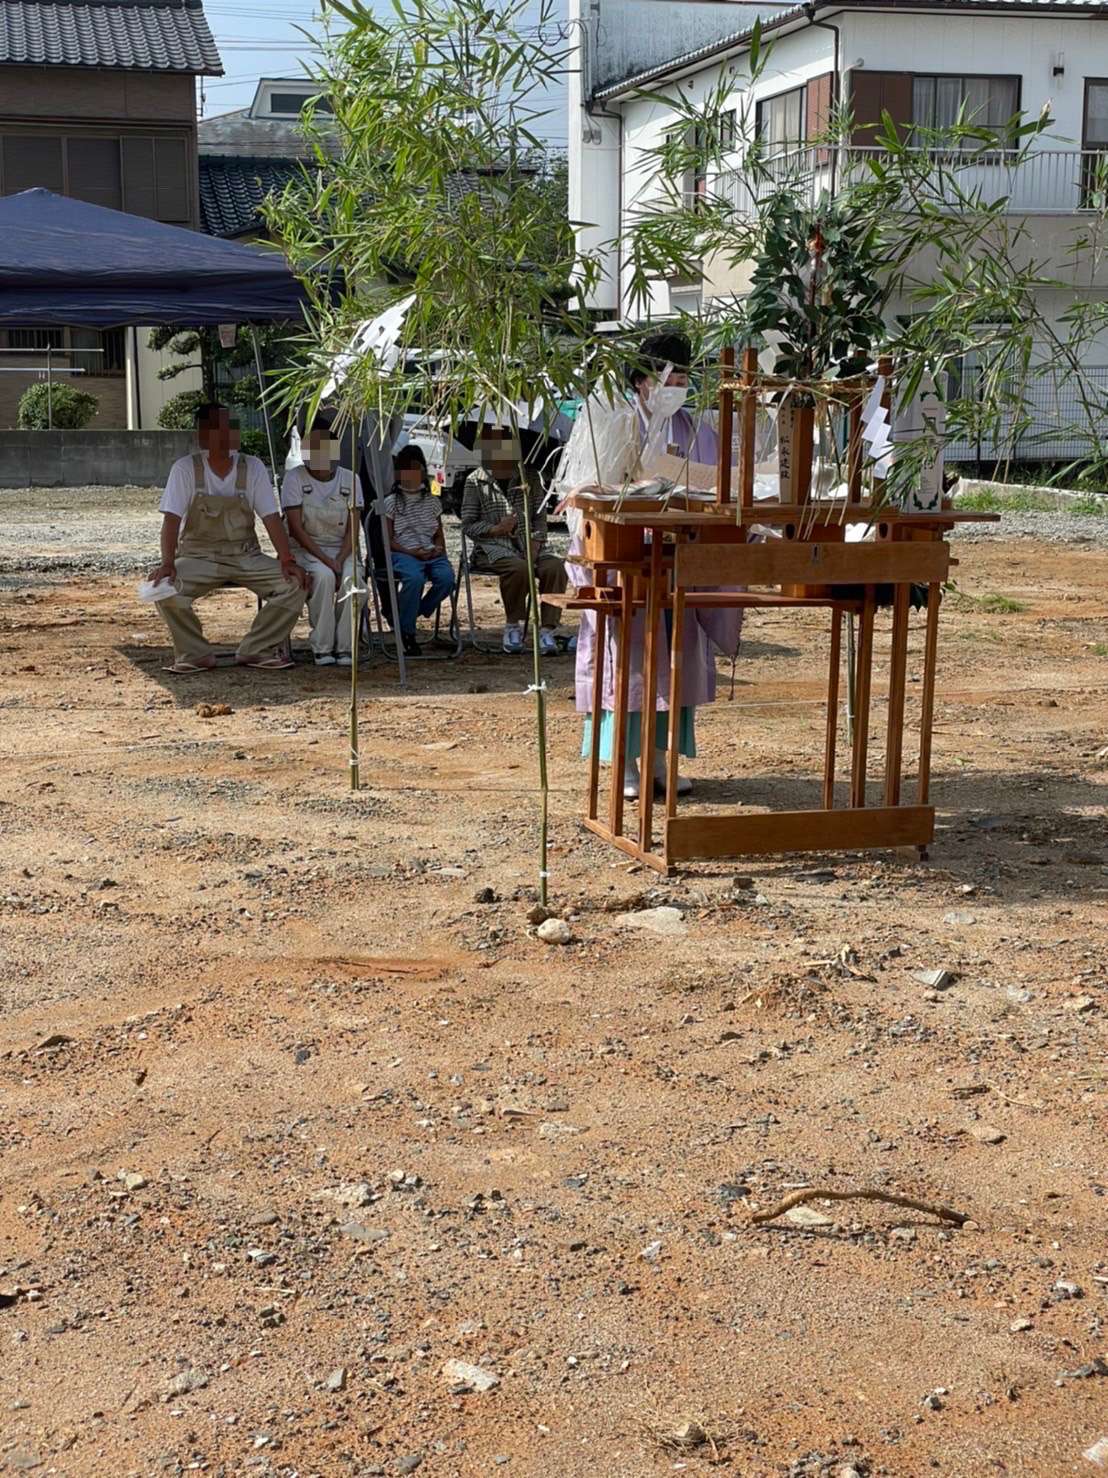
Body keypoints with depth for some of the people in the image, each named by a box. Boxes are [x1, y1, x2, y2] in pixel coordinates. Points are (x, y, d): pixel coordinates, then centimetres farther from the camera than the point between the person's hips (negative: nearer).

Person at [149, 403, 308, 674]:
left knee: (293, 584, -20)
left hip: (245, 557, 2)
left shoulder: (253, 468, 0)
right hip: (198, 556, -2)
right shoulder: (185, 469, -6)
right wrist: (167, 563, -28)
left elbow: (271, 519, -3)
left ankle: (257, 651, -4)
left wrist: (287, 561, -16)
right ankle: (195, 654, -9)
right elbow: (171, 520, -13)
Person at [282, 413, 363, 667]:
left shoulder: (350, 479, 3)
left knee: (351, 577, -31)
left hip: (342, 549, 2)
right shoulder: (294, 477, -4)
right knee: (324, 576, -34)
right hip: (306, 549, -2)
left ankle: (344, 648, -23)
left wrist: (340, 559, -18)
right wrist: (326, 560, -20)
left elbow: (353, 528, 0)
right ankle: (322, 648, -26)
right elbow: (296, 528, -10)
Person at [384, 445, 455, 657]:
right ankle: (406, 632, -22)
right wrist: (412, 552, -13)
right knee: (414, 577, -37)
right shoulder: (391, 502, 6)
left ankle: (418, 611, -4)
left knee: (446, 576, -30)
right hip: (401, 553, -4)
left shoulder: (432, 501, 18)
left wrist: (439, 549, 0)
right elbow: (388, 540, 1)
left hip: (430, 553, 4)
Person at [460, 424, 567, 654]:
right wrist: (495, 529, -15)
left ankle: (547, 629, -23)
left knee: (555, 567, -27)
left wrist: (535, 543, -6)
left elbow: (540, 516, 13)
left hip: (527, 546, 4)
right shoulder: (476, 481, 6)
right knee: (518, 568, -36)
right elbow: (467, 525, 3)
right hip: (491, 548, -3)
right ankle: (512, 626, -15)